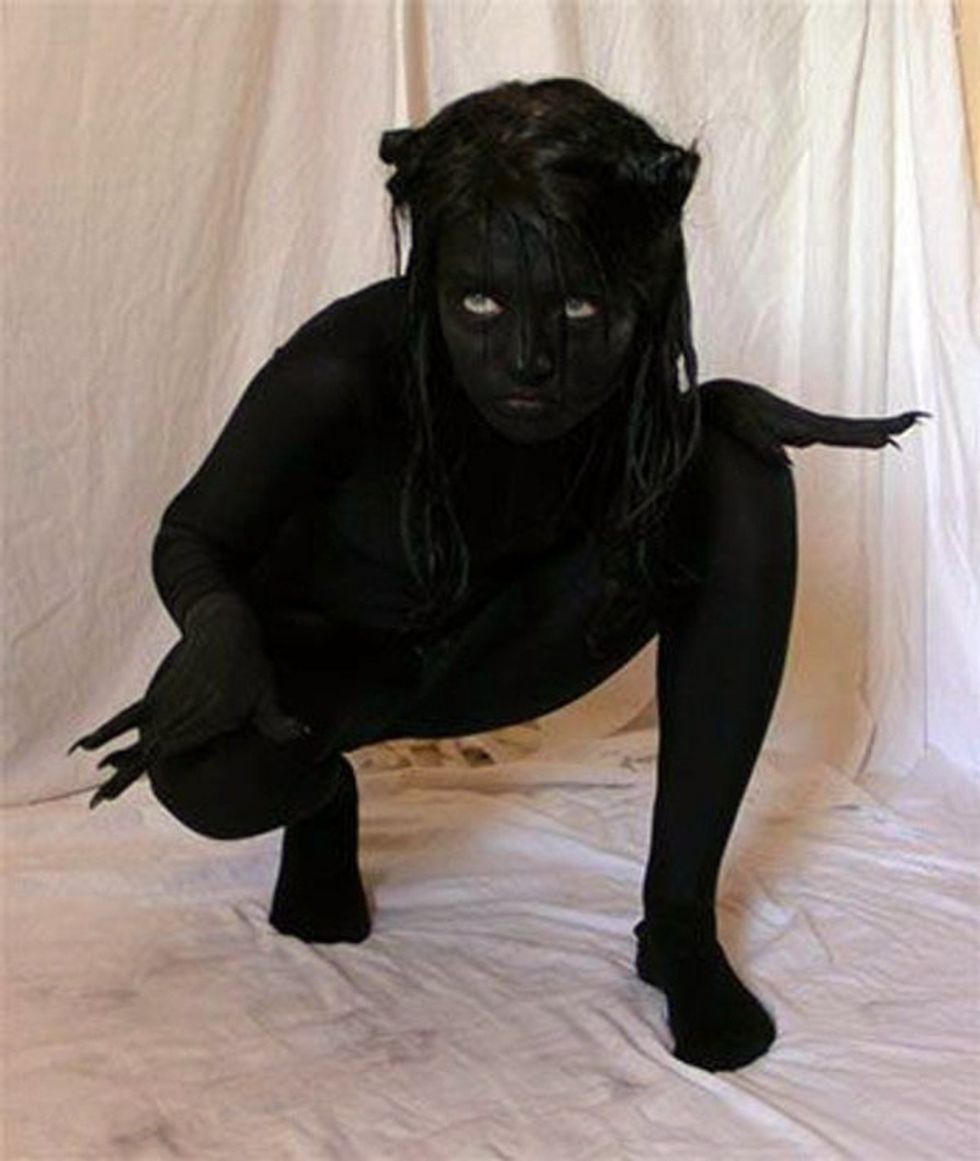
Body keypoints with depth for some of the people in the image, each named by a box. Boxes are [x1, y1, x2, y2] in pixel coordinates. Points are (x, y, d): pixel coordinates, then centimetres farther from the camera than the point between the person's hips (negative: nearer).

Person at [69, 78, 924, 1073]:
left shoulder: (625, 361, -22)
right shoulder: (344, 372, -33)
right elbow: (192, 541, -18)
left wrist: (734, 407, -21)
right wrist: (220, 625, -43)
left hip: (486, 646, 3)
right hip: (320, 655, -3)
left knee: (740, 480, -20)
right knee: (212, 778, -38)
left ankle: (680, 917, -17)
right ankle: (322, 792, 5)